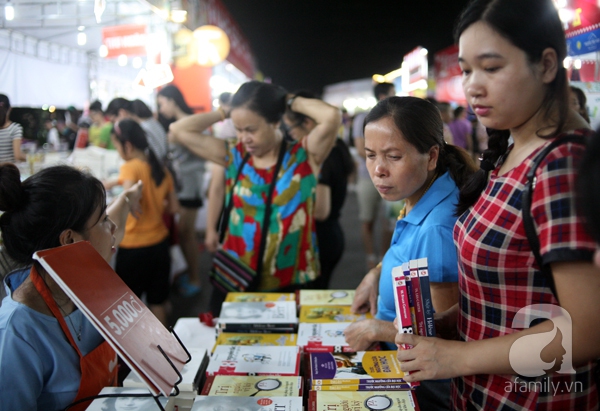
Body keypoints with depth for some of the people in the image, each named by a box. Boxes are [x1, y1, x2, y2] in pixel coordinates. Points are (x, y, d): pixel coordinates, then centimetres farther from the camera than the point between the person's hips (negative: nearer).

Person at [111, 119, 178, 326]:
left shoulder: (130, 168, -15)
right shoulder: (161, 169, 3)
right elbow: (174, 207, 9)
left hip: (134, 246, -6)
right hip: (159, 241, 6)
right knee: (158, 301, 17)